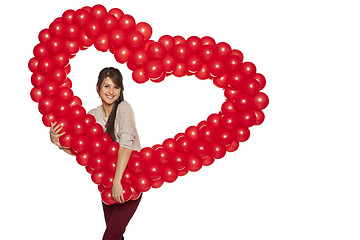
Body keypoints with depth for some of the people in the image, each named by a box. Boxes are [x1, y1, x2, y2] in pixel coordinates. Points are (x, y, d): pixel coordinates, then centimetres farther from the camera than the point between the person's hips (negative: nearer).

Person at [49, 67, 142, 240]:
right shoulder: (93, 115, 4)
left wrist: (117, 181, -34)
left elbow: (126, 143, -26)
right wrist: (57, 141, -17)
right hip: (108, 180, 5)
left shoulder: (123, 107, -12)